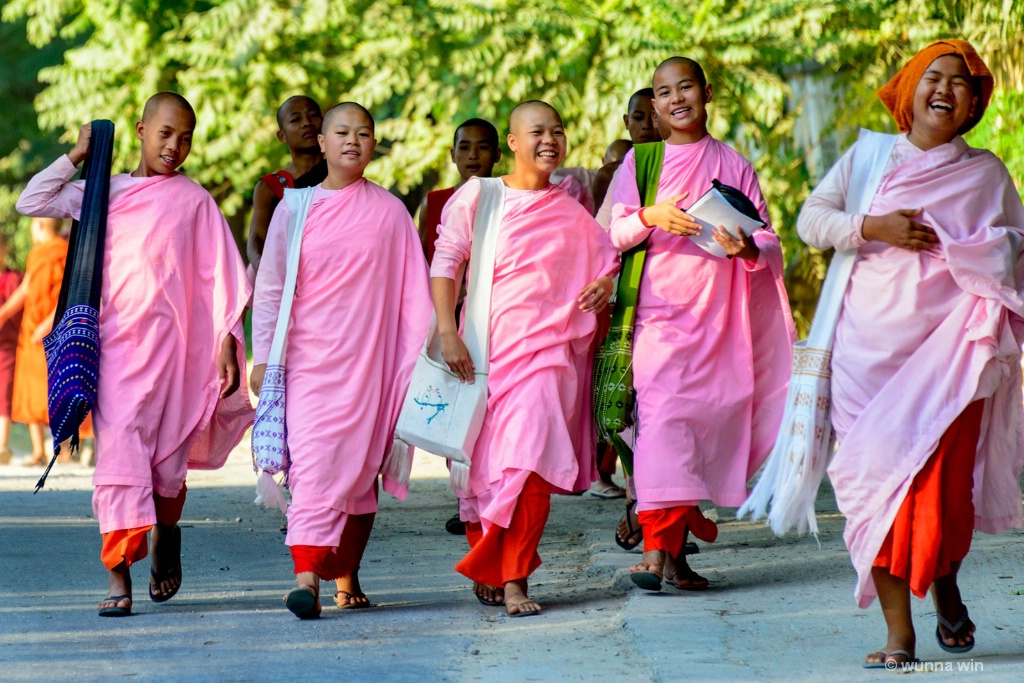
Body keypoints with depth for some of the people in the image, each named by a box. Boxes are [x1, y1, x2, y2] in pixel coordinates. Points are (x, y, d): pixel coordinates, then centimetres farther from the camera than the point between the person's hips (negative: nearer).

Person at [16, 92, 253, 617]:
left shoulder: (194, 201, 4)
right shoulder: (105, 193, 12)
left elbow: (221, 276, 1)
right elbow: (31, 202, 13)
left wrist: (226, 341, -5)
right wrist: (76, 156, 8)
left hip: (172, 344, -1)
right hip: (116, 343, 1)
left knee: (167, 455, 3)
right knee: (118, 452, -8)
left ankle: (167, 534, 34)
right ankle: (119, 577, -10)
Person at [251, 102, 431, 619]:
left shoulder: (390, 212, 5)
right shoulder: (295, 209, 6)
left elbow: (414, 291, 6)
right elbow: (269, 288, 8)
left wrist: (421, 354, 1)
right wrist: (263, 357, 3)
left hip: (369, 358, 1)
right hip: (309, 357, -1)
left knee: (361, 465, 3)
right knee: (313, 460, -13)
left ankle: (347, 577, 15)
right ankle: (307, 576, -21)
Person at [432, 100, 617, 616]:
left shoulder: (572, 212, 11)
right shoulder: (477, 197, 4)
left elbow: (605, 260, 23)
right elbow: (445, 263, -1)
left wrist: (605, 285, -1)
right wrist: (447, 332, -12)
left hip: (545, 346, 0)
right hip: (483, 345, 0)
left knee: (530, 461, -15)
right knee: (479, 462, 5)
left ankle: (514, 579, -14)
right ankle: (485, 570, 25)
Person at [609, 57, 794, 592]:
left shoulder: (734, 165, 11)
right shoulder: (640, 161, 9)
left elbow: (768, 241, 6)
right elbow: (610, 234, 1)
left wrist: (748, 249, -17)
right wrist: (649, 218, -18)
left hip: (715, 313, 2)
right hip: (658, 309, -2)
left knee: (704, 418, -1)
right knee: (662, 414, -16)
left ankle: (677, 552, 8)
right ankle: (657, 547, -20)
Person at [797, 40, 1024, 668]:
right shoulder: (868, 158, 13)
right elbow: (811, 218, 8)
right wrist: (872, 228, -8)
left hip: (949, 351, -1)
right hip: (871, 349, 1)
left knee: (942, 487, -10)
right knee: (879, 482, -6)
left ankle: (946, 588, 22)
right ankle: (898, 633, -1)